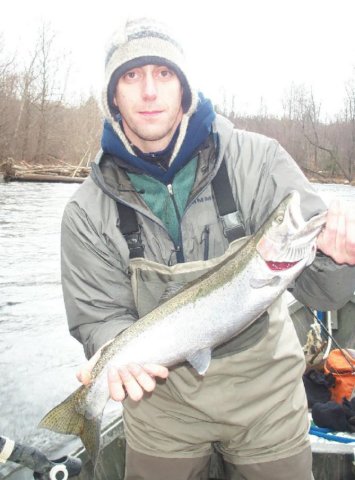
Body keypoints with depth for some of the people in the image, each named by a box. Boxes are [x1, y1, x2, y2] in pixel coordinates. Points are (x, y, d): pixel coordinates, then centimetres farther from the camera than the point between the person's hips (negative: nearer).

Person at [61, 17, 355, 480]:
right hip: (161, 392, 1)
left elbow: (316, 287, -14)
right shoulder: (88, 211, -9)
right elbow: (98, 315, -5)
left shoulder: (257, 160, -14)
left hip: (262, 385, 0)